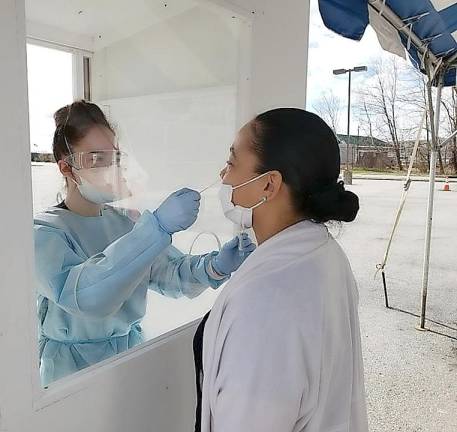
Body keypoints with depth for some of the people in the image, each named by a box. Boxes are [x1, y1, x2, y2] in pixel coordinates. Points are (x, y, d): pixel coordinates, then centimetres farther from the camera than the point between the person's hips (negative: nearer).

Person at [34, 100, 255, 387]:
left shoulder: (126, 222, 2)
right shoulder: (44, 232, -14)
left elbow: (171, 272, -8)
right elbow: (81, 294, -33)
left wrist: (216, 266, -29)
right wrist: (158, 226, -38)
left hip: (133, 352, 5)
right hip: (74, 370, -4)